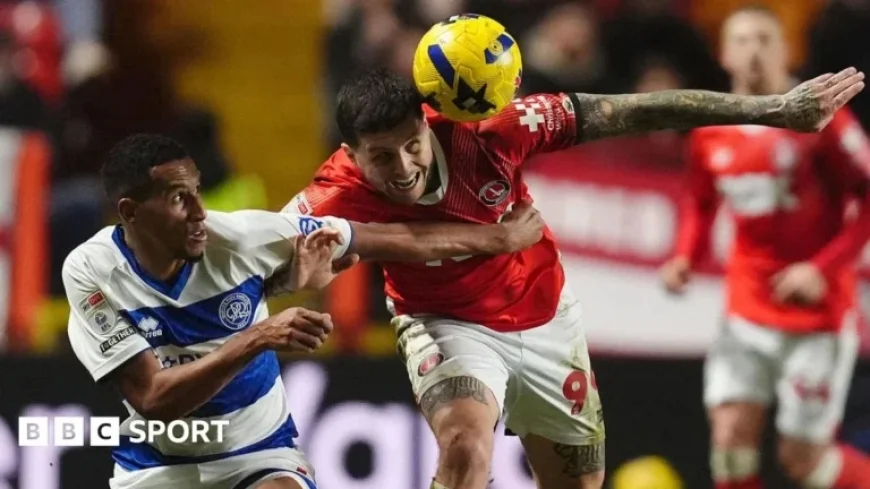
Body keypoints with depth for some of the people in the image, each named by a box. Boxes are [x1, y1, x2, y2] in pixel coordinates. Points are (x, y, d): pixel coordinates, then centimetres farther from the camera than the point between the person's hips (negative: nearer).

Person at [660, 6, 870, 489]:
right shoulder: (710, 132, 4)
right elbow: (701, 204, 21)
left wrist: (823, 267, -20)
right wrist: (684, 258, 2)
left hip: (818, 312, -4)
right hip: (748, 311, 4)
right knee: (731, 435, -9)